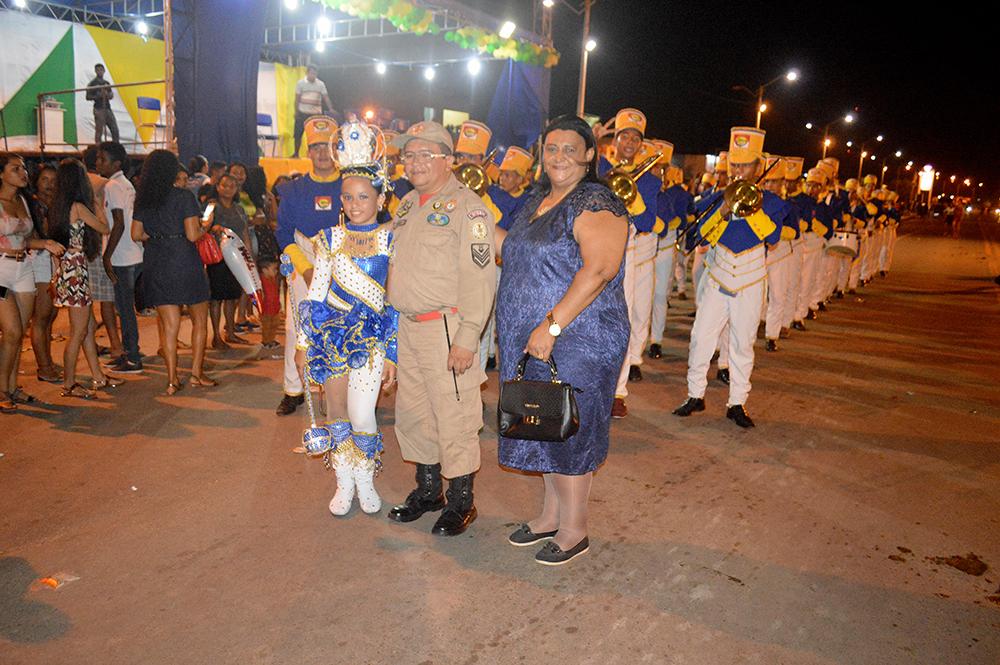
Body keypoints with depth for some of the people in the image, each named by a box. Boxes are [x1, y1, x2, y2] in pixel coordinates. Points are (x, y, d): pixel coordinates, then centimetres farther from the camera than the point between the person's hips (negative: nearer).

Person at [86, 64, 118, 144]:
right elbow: (88, 97, -3)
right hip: (99, 109, -5)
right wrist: (98, 96, -17)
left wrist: (108, 95, -4)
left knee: (115, 129, -1)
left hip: (108, 108, 5)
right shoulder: (92, 83, 0)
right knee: (99, 131, -7)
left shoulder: (106, 83, 17)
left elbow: (111, 96, 19)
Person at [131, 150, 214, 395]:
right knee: (200, 320, 11)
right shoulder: (184, 197, -9)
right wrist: (204, 230, 6)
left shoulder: (142, 200, 6)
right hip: (185, 263, -4)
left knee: (169, 324, 7)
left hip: (156, 265, 5)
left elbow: (137, 234, 8)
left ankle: (172, 379, 8)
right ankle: (196, 373, 12)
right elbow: (192, 235, -15)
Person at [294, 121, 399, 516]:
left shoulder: (390, 239, -2)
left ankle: (365, 478, 16)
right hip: (330, 333, 3)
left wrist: (393, 353, -5)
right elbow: (315, 292, 7)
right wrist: (303, 343, 6)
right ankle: (344, 482, 27)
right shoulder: (330, 238, 5)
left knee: (361, 415, -10)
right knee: (337, 412, 9)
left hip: (372, 335, -2)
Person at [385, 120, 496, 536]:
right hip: (407, 326, 8)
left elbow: (479, 278, -17)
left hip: (445, 327, -8)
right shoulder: (407, 205, 16)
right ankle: (427, 488, 32)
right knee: (412, 412, 15)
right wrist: (393, 322, 19)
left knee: (453, 417, -1)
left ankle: (461, 500, 15)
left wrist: (467, 338, -21)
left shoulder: (466, 207, -10)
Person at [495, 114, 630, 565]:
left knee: (570, 431, 1)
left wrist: (552, 325, -27)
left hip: (578, 341, -8)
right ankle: (551, 514, 33)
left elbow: (598, 270, -25)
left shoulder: (595, 204, -13)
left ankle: (574, 529, 19)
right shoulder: (536, 200, 15)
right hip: (529, 341, 8)